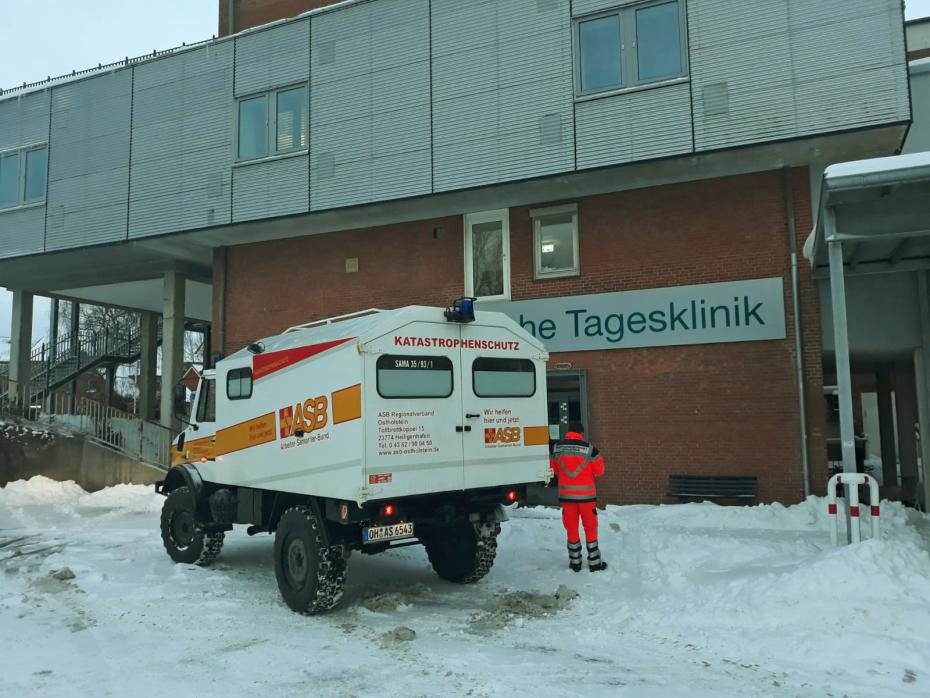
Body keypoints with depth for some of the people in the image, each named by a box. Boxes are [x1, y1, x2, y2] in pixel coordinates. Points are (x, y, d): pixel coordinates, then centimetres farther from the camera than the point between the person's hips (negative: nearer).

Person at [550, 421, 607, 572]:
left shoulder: (557, 447, -1)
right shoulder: (588, 448, -11)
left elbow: (553, 469, 9)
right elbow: (599, 470, -3)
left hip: (566, 494, 2)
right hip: (586, 494, -2)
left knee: (571, 528, 11)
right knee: (590, 527, 10)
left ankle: (575, 562, 17)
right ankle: (594, 562, 15)